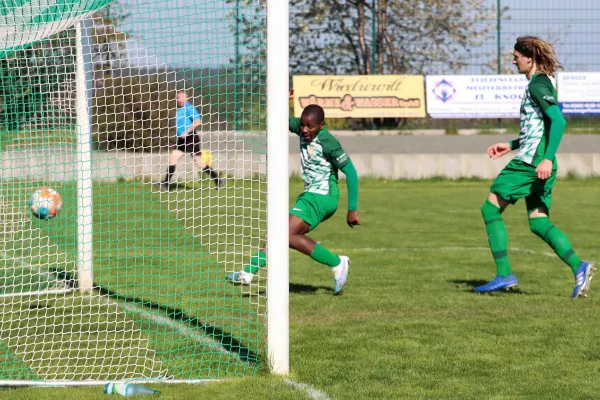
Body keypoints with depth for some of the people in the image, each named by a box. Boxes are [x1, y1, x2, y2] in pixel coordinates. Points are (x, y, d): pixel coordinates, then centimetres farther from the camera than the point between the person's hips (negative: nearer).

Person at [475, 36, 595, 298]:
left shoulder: (538, 86, -11)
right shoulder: (540, 85, 19)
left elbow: (558, 121, -22)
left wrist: (547, 158, -29)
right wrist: (511, 146, 27)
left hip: (530, 161, -10)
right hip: (537, 162, 10)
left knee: (491, 208, 0)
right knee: (538, 223, 7)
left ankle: (504, 274, -3)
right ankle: (578, 267, -9)